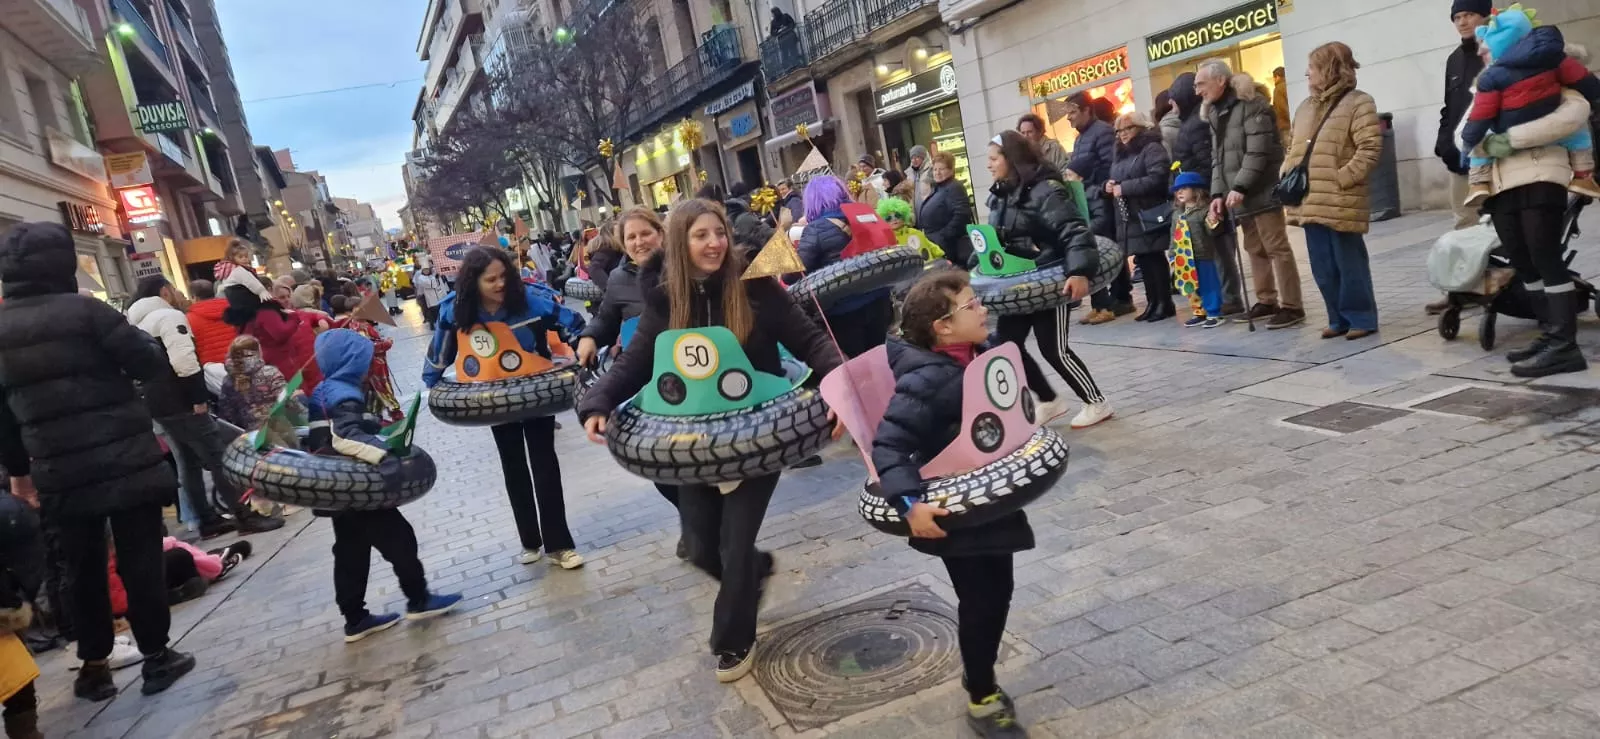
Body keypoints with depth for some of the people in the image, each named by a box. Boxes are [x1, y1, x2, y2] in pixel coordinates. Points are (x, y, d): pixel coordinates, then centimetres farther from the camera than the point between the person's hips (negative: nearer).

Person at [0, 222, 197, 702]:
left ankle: (93, 665, 23)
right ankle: (156, 656, 10)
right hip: (124, 460, -5)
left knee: (84, 567, 15)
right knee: (141, 558, 4)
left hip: (60, 472, 5)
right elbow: (153, 364, -12)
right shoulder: (83, 312, -10)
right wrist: (145, 341, 9)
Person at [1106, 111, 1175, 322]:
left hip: (1149, 216, -8)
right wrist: (1109, 186, 4)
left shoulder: (1152, 148, -6)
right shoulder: (1120, 155, 20)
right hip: (1129, 218, 8)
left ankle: (1165, 303, 0)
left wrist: (1124, 188, -19)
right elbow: (1116, 181, 29)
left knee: (1155, 259, -6)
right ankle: (1152, 302, 14)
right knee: (1143, 261, 8)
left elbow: (1157, 179, -19)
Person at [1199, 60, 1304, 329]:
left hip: (1262, 191, -8)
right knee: (1255, 249, 14)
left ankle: (1291, 306, -2)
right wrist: (1217, 193, 3)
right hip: (1237, 194, 8)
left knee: (1276, 248, -5)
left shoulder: (1251, 104, -10)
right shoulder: (1216, 113, 15)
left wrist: (1240, 187, -23)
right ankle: (1267, 301, 25)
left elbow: (1258, 151, -18)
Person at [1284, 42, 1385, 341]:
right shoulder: (1305, 107, 19)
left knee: (1349, 264, 0)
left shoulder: (1358, 103, -4)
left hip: (1340, 203, -7)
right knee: (1323, 267, 11)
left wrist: (1343, 178, -17)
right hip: (1310, 202, 7)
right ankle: (1339, 319, 22)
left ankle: (1361, 318, 11)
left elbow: (1370, 147, -12)